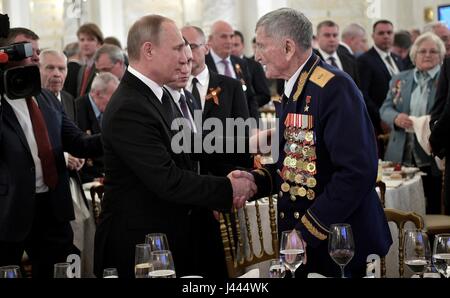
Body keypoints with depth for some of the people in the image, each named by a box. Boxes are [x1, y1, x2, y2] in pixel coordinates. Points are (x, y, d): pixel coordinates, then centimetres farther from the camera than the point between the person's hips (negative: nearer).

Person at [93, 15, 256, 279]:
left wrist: (221, 194, -3)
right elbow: (167, 181, -25)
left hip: (171, 237, 9)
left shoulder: (159, 95, 9)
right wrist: (228, 189, -15)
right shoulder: (128, 110, -22)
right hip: (137, 246, -9)